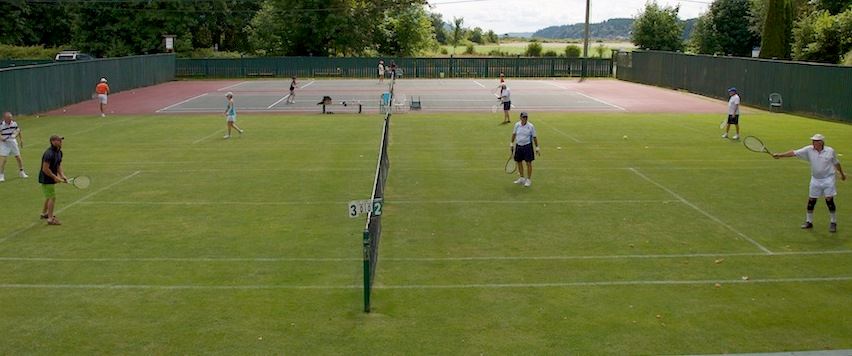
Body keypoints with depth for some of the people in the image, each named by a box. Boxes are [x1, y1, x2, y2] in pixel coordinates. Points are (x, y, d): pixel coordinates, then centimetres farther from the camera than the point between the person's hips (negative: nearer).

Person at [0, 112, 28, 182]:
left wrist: (20, 139, 19)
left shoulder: (14, 123, -5)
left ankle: (21, 172, 30)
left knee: (18, 157, 11)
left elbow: (18, 129, 15)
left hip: (13, 142, 4)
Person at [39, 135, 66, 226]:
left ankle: (44, 213, 43)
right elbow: (45, 169, -27)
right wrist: (55, 177, -20)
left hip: (51, 178, 10)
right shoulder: (49, 154, -27)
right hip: (46, 178, -10)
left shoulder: (59, 152, 3)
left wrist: (62, 175, 0)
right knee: (52, 197, -7)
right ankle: (50, 219, -1)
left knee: (49, 196, 24)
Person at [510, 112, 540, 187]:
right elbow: (514, 134, 16)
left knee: (528, 163, -2)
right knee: (519, 162, 12)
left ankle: (528, 180, 10)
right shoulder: (517, 125, 0)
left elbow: (534, 137, -3)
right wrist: (511, 143, 16)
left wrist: (537, 147, -4)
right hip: (518, 146, 4)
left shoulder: (531, 126, -9)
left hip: (527, 146, -4)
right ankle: (522, 179, 28)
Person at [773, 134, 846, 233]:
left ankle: (833, 223, 10)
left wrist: (842, 173, 23)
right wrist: (780, 155, -19)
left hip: (828, 179, -2)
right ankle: (809, 221, 20)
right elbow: (794, 153, -10)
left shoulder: (830, 151, -6)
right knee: (811, 201, 4)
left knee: (829, 200, -4)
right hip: (815, 180, 2)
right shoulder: (809, 150, -6)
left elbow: (836, 163, 10)